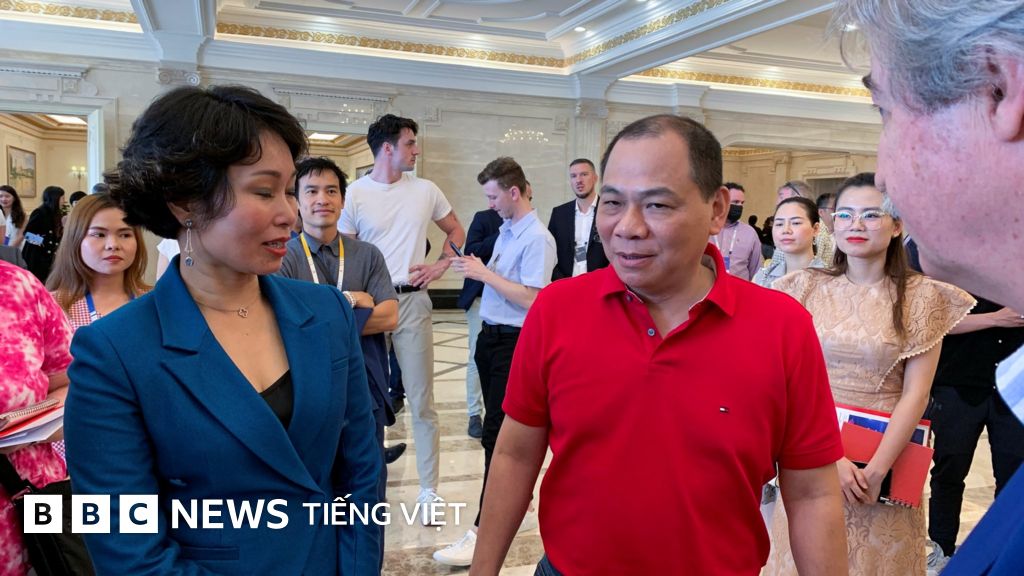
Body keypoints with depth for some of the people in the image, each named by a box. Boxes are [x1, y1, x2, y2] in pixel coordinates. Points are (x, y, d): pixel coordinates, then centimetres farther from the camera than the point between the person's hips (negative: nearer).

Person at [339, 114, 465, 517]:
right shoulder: (355, 194, -2)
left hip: (412, 302, 2)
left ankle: (429, 489, 15)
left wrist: (441, 265, 4)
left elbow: (456, 231, 19)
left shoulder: (425, 191, 7)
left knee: (422, 401, 5)